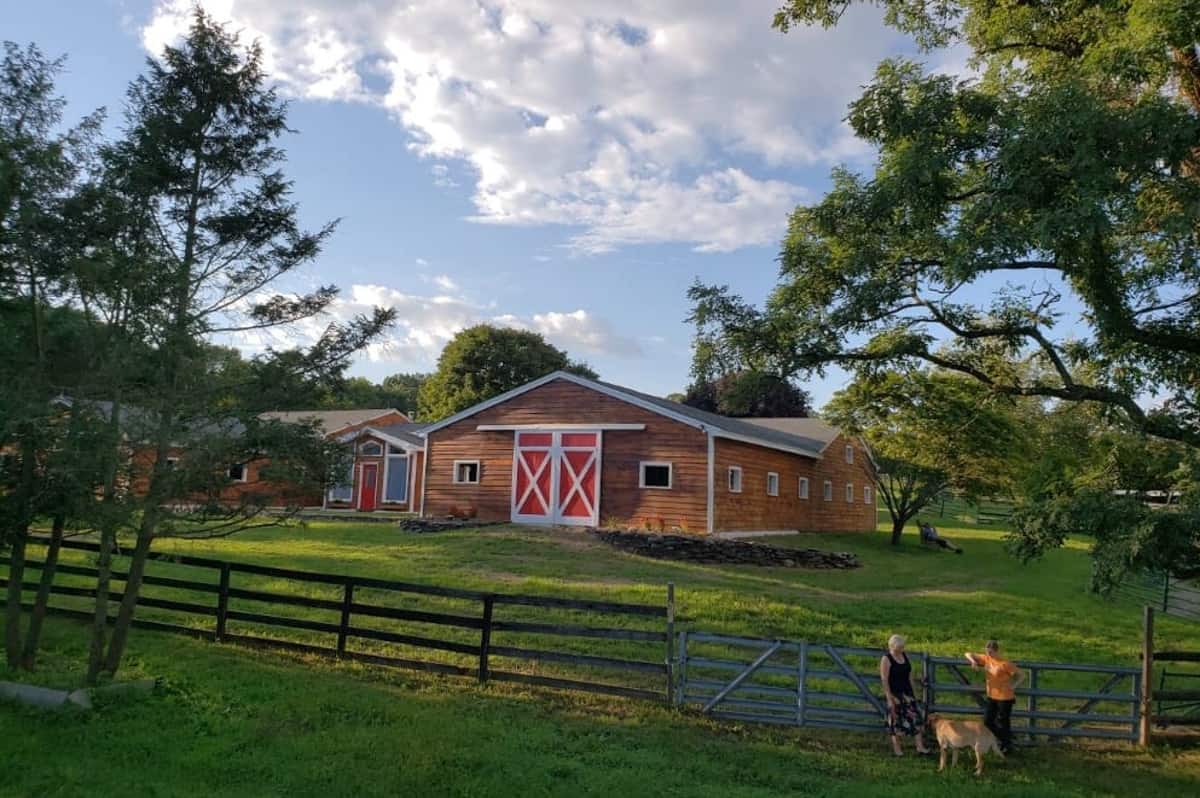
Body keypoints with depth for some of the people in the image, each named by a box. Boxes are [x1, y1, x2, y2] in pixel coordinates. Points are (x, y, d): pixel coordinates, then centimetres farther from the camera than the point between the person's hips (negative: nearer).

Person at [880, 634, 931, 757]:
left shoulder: (905, 656, 2)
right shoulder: (886, 659, -17)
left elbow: (909, 674, 12)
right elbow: (884, 680, -16)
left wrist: (913, 691, 12)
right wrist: (889, 698, -17)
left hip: (907, 692, 6)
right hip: (894, 694, -6)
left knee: (915, 717, 3)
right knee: (896, 720, 5)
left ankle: (920, 746, 12)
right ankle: (897, 748, 20)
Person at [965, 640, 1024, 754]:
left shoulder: (1005, 664, -20)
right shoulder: (986, 659, -2)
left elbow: (1021, 676, -15)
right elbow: (968, 654, 4)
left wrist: (1013, 687, -23)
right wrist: (973, 661, -16)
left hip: (1004, 697, -7)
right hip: (992, 696, 7)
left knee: (1003, 723, 6)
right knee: (987, 721, 12)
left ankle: (1007, 746, 27)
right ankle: (1002, 740, 33)